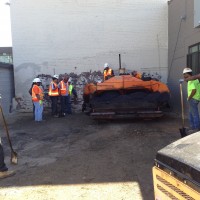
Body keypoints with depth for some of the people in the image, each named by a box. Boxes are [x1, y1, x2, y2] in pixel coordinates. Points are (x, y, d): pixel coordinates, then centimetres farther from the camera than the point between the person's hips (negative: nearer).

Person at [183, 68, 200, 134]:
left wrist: (189, 98, -16)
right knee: (191, 114, 16)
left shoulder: (191, 80, -17)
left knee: (195, 114, -4)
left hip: (193, 99, -10)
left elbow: (194, 90, -26)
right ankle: (192, 127, 24)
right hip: (194, 99, 10)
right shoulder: (194, 79, 15)